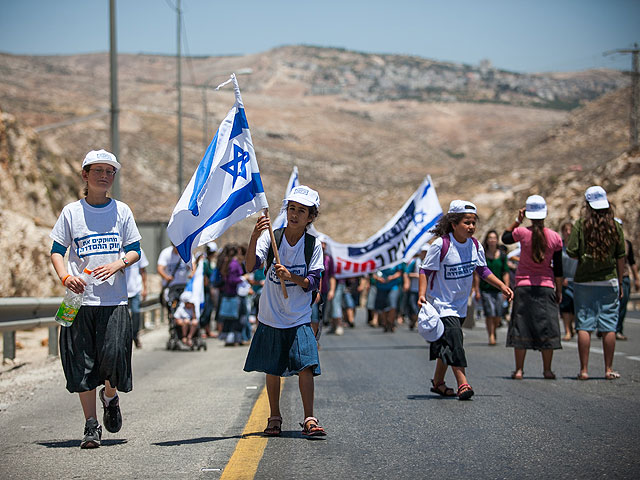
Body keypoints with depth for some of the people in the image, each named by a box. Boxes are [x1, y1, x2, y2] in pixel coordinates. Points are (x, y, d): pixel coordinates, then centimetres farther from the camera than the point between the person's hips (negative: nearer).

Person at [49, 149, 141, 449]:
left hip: (114, 300, 0)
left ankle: (110, 397, 23)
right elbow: (57, 251, 5)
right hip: (81, 298, 0)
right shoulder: (71, 212, 6)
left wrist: (117, 264, -11)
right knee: (82, 365, -2)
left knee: (114, 358, -10)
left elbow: (134, 251, 10)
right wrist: (65, 277, -14)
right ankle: (91, 426, 7)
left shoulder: (121, 211, 9)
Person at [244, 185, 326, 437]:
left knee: (306, 366, -13)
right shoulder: (271, 237, -5)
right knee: (272, 370, 9)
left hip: (299, 320, -1)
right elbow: (251, 266, -17)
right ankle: (274, 418, 22)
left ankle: (309, 419, -8)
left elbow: (313, 283, -7)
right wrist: (254, 237, -32)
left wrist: (292, 277, -25)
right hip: (271, 318, 1)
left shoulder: (314, 246, -3)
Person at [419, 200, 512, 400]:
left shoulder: (475, 245, -2)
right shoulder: (440, 245, -20)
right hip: (441, 302, -6)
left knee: (446, 346, 13)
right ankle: (462, 383, -18)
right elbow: (425, 270, -13)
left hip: (460, 305, 6)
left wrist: (502, 286, 5)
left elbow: (482, 270, 12)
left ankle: (438, 382, 27)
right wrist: (422, 294, -24)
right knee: (453, 338, -19)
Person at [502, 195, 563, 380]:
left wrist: (517, 221, 10)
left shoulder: (522, 233, -9)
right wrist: (559, 290, 11)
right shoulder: (555, 237, -4)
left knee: (521, 326, 5)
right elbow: (558, 269, 2)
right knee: (546, 326, 7)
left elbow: (505, 238, 14)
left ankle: (519, 369, 3)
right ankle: (547, 370, 7)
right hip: (546, 287, 1)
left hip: (523, 285, -1)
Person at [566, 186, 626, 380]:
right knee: (609, 327, 6)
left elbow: (571, 252, -9)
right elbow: (621, 257, 3)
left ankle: (584, 369, 1)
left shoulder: (581, 224, -5)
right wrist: (620, 283, 11)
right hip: (609, 281, 1)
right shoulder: (614, 225, 1)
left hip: (584, 282, -1)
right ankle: (608, 369, 8)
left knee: (584, 327, 2)